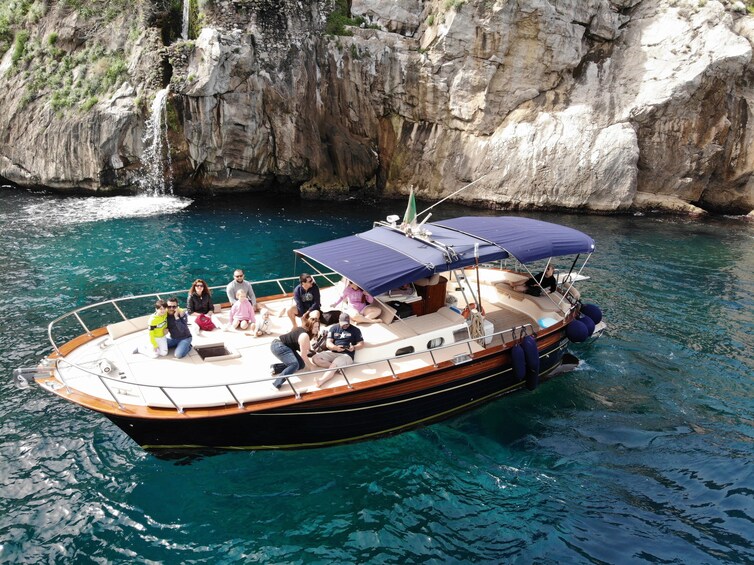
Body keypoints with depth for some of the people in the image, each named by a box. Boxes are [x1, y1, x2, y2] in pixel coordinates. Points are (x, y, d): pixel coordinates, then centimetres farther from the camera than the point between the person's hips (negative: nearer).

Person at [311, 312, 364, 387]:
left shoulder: (355, 330, 8)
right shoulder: (333, 328, 11)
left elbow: (361, 344, 7)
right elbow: (328, 344, 3)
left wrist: (354, 347, -17)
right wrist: (335, 347, -20)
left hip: (346, 354, -4)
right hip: (332, 352, 4)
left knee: (334, 365, -35)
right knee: (315, 358, -21)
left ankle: (322, 380, -55)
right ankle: (337, 368, -24)